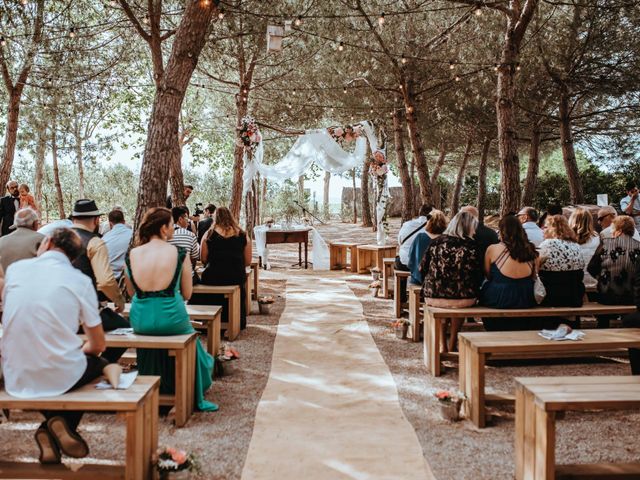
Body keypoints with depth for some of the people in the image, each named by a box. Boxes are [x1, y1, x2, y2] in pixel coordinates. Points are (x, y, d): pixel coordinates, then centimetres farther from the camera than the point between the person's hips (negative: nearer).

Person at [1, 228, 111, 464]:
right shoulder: (80, 280, -4)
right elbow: (97, 345, 2)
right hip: (61, 377, -3)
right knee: (99, 364, 28)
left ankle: (50, 432, 15)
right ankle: (63, 422, 7)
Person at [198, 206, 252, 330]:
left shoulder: (209, 234, 2)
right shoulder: (242, 235, 6)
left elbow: (204, 259, 1)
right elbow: (248, 261, 6)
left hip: (212, 278, -1)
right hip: (236, 277, 1)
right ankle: (238, 323, 38)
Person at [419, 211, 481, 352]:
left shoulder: (436, 242, 3)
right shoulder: (471, 246, -2)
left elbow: (423, 269, 6)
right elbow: (478, 274, -1)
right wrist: (473, 291, 18)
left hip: (434, 297, 1)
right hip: (464, 298, -1)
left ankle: (442, 346, 35)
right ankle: (452, 345, 39)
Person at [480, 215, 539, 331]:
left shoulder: (492, 249, -7)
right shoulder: (531, 251, 0)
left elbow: (487, 276, 5)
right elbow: (533, 278, 9)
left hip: (499, 300, -3)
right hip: (526, 301, 3)